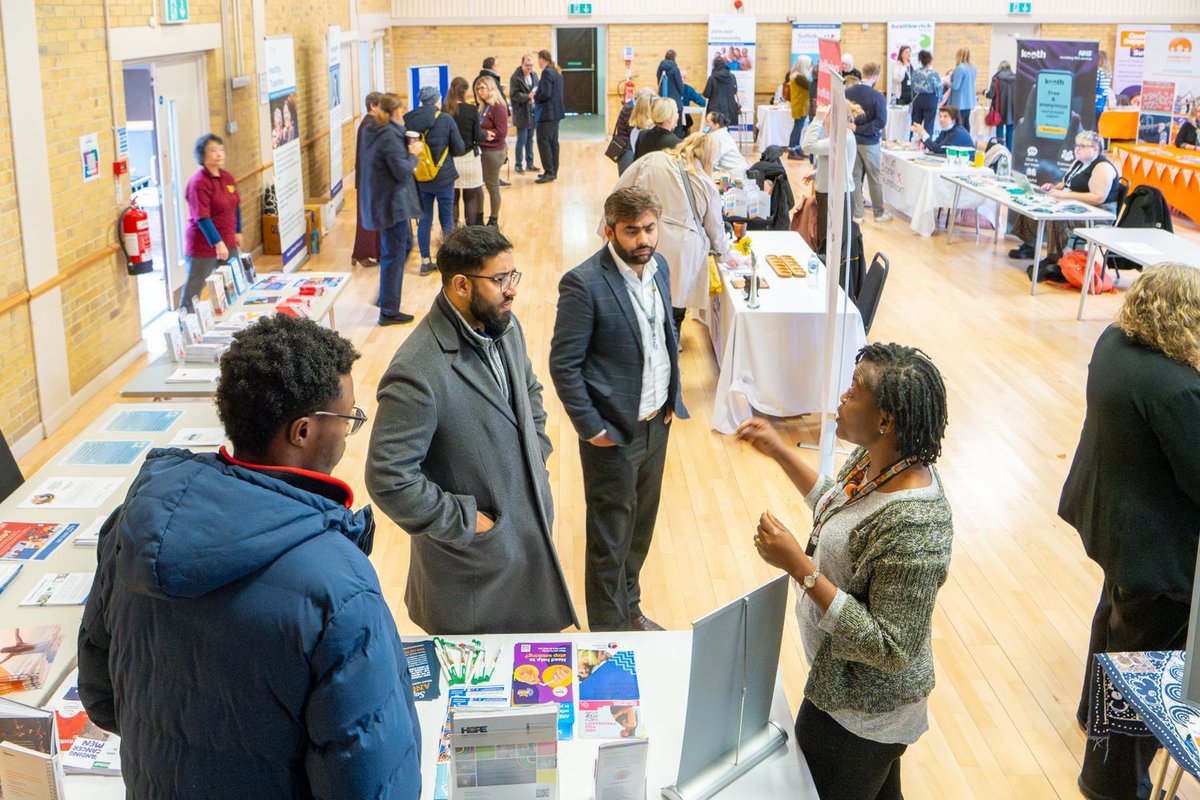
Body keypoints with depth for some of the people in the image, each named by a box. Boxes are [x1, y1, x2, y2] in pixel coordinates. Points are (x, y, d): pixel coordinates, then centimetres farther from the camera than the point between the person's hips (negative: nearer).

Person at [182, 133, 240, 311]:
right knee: (193, 290, 0)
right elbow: (202, 218, -24)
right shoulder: (199, 183, -18)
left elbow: (236, 206, 18)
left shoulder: (227, 177, 6)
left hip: (227, 243, 8)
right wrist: (218, 243, -30)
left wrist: (237, 232, 19)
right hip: (204, 245, -8)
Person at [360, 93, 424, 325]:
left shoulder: (371, 132, 9)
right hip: (392, 203, -10)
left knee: (405, 243, 24)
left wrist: (407, 147, 7)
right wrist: (413, 153, -6)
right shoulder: (390, 136, -21)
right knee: (394, 254, -2)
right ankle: (388, 311, 5)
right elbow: (403, 171, -22)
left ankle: (386, 295, 29)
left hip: (378, 200, 10)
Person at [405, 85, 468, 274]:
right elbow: (459, 149, -7)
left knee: (424, 219, 11)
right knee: (447, 218, 9)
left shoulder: (410, 121, -4)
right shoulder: (446, 120, -12)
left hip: (419, 179, 3)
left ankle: (425, 261, 16)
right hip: (443, 177, -3)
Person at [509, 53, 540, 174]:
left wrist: (534, 97, -8)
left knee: (530, 139, 13)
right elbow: (514, 94, -16)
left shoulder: (534, 75, 9)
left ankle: (529, 163, 21)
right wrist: (528, 97, -26)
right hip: (521, 114, -6)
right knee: (522, 140, -3)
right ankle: (518, 165, 6)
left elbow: (538, 89, 12)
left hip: (532, 112, 6)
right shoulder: (515, 77, -12)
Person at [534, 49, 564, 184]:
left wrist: (535, 98, -5)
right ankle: (553, 171, 18)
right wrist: (537, 94, 14)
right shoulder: (556, 72, 14)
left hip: (547, 113, -10)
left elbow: (545, 94, -21)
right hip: (556, 112, 10)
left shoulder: (547, 72, -15)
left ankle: (549, 172, -9)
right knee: (553, 141, 13)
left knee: (543, 142, -7)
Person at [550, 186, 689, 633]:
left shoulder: (659, 267, 2)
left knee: (641, 526, 21)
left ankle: (630, 609, 40)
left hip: (656, 423, 7)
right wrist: (591, 428, -15)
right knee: (610, 539, 8)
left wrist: (672, 396, 9)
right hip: (614, 432, -7)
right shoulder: (584, 284, -21)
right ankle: (609, 630, 25)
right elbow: (563, 364, -17)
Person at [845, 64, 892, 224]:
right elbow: (881, 122, -21)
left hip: (851, 141, 4)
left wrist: (854, 128, 3)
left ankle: (857, 213, 13)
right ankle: (879, 213, 19)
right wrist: (861, 129, -16)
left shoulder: (848, 92, -4)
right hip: (870, 143, -4)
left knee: (855, 177, 10)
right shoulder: (878, 96, -16)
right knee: (875, 179, 8)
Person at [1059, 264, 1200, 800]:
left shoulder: (1113, 342, -8)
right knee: (1145, 656, 8)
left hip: (1106, 510, 10)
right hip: (1155, 544, -10)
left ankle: (1096, 710, 57)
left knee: (1117, 612, 33)